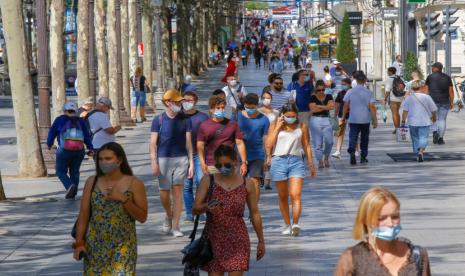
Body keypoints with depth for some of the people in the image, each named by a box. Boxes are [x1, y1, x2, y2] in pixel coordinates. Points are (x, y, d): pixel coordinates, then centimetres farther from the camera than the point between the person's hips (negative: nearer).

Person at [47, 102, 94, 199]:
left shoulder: (60, 120, 3)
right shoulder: (81, 121, 9)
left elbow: (52, 132, 9)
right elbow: (87, 136, 5)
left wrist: (49, 144, 24)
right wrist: (90, 148, 9)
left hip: (64, 150, -3)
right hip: (79, 151, 3)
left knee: (61, 171, 8)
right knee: (74, 171, 16)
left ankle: (70, 185, -16)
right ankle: (73, 193, 9)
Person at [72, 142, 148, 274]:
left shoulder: (134, 184, -2)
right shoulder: (92, 182, 3)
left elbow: (142, 217, -5)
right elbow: (83, 214, 4)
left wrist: (123, 199, -15)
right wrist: (79, 242, -3)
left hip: (123, 247, -2)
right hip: (95, 246, 2)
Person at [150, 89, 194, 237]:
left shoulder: (185, 119, 4)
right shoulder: (158, 120, 0)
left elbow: (188, 142, 7)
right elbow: (153, 143, 0)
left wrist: (191, 162, 3)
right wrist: (154, 163, -8)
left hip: (181, 159, 1)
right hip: (164, 159, -1)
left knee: (178, 192, -2)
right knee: (164, 193, 3)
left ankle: (175, 227, 4)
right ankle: (169, 215, 33)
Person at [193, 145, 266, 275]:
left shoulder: (246, 184, -1)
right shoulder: (208, 180, -2)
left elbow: (254, 214, 7)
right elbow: (195, 209, -7)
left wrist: (261, 241, 11)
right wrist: (206, 207, -30)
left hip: (237, 240, -1)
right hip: (214, 239, 1)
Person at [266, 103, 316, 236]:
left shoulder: (302, 127, 8)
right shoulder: (275, 125, 6)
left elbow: (306, 146, 14)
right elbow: (269, 145, -3)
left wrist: (311, 164, 15)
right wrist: (278, 127, -5)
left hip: (296, 161, -1)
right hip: (279, 161, 1)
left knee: (295, 195, -15)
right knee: (283, 197, 8)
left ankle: (295, 224, -23)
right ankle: (287, 224, 18)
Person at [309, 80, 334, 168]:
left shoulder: (328, 97, 9)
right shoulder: (313, 97, 2)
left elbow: (332, 106, -7)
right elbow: (313, 109, -11)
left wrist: (319, 106, -9)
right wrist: (326, 107, -4)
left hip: (326, 120, 2)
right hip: (315, 121, -2)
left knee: (329, 141, -7)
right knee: (317, 143, -3)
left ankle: (326, 158, 16)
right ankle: (320, 161, 3)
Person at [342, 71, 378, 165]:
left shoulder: (350, 92, -3)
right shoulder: (369, 93, -4)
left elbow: (346, 105, 1)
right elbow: (372, 107, -7)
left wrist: (343, 117, 13)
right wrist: (375, 120, -3)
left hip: (353, 119, -1)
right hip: (365, 120, 1)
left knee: (353, 137, -2)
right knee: (364, 139, 14)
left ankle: (352, 152, -27)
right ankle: (363, 157, 19)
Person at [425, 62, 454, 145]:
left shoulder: (430, 77, 0)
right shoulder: (447, 77, 6)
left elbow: (426, 89, -1)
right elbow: (451, 91, 4)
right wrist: (451, 102, 9)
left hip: (433, 100, -1)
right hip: (445, 101, 1)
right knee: (442, 119, 6)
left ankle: (435, 132, -14)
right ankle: (441, 138, 3)